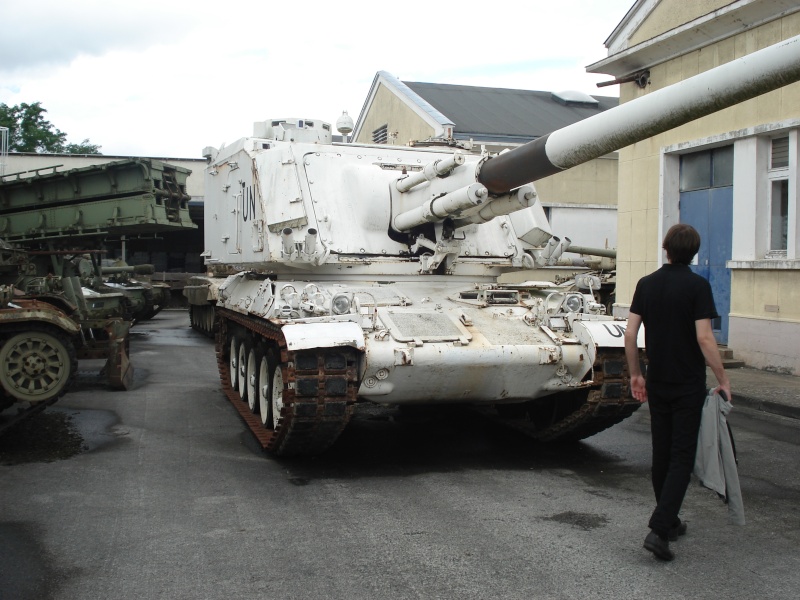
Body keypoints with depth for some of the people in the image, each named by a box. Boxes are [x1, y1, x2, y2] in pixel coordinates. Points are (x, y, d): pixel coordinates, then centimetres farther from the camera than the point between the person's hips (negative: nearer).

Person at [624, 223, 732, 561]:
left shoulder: (646, 284, 3)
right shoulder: (697, 286, -11)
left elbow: (629, 335, 1)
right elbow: (704, 338, -17)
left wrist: (635, 375, 12)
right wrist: (722, 379, -8)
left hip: (657, 383, 5)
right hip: (689, 385, -4)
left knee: (662, 454, 15)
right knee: (682, 457, -1)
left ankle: (669, 522, 27)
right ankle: (658, 529, -12)